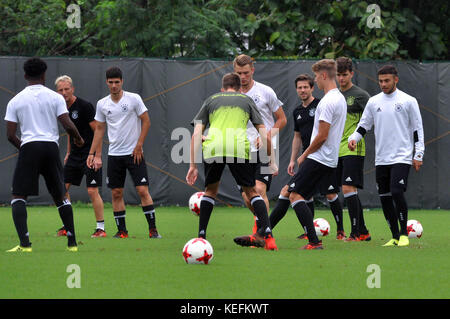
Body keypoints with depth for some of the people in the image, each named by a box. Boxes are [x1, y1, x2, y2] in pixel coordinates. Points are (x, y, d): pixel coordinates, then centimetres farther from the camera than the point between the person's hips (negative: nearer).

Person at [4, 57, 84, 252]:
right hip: (51, 147, 2)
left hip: (29, 148, -2)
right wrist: (78, 139, 17)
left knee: (18, 196, 1)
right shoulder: (55, 98, 5)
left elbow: (10, 135, 3)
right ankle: (72, 242, 15)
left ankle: (25, 243, -16)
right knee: (60, 196, 16)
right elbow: (68, 126, -3)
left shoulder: (15, 101, 6)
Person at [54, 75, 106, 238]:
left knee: (92, 191, -11)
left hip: (89, 155, -8)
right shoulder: (64, 108, 8)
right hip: (74, 156, 8)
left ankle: (101, 228, -4)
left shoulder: (84, 106, -14)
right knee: (63, 187, 4)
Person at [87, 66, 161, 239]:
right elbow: (99, 129, 14)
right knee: (116, 193, 3)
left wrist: (139, 145, -9)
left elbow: (146, 121, -2)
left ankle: (153, 229, -4)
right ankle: (121, 230, 10)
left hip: (134, 153, -4)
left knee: (143, 190, -9)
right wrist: (92, 153, 10)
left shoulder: (134, 99, -5)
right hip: (114, 154, 4)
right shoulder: (102, 104, 6)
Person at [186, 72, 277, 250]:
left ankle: (201, 236, 17)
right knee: (251, 191, 12)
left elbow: (196, 134, 17)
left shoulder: (211, 100, 26)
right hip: (239, 148, -1)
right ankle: (267, 235, -4)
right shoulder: (246, 100, 25)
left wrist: (193, 165, 17)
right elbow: (265, 136, 17)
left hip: (212, 149, 1)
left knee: (210, 190, 23)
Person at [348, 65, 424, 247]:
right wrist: (354, 138, -6)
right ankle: (395, 237, 13)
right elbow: (363, 125, 15)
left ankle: (404, 234, -6)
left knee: (397, 192, -19)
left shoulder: (408, 101, -1)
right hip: (381, 159, 5)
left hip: (402, 157, -5)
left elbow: (418, 129, 1)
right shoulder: (373, 102, 9)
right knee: (385, 198, 4)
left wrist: (418, 155, -4)